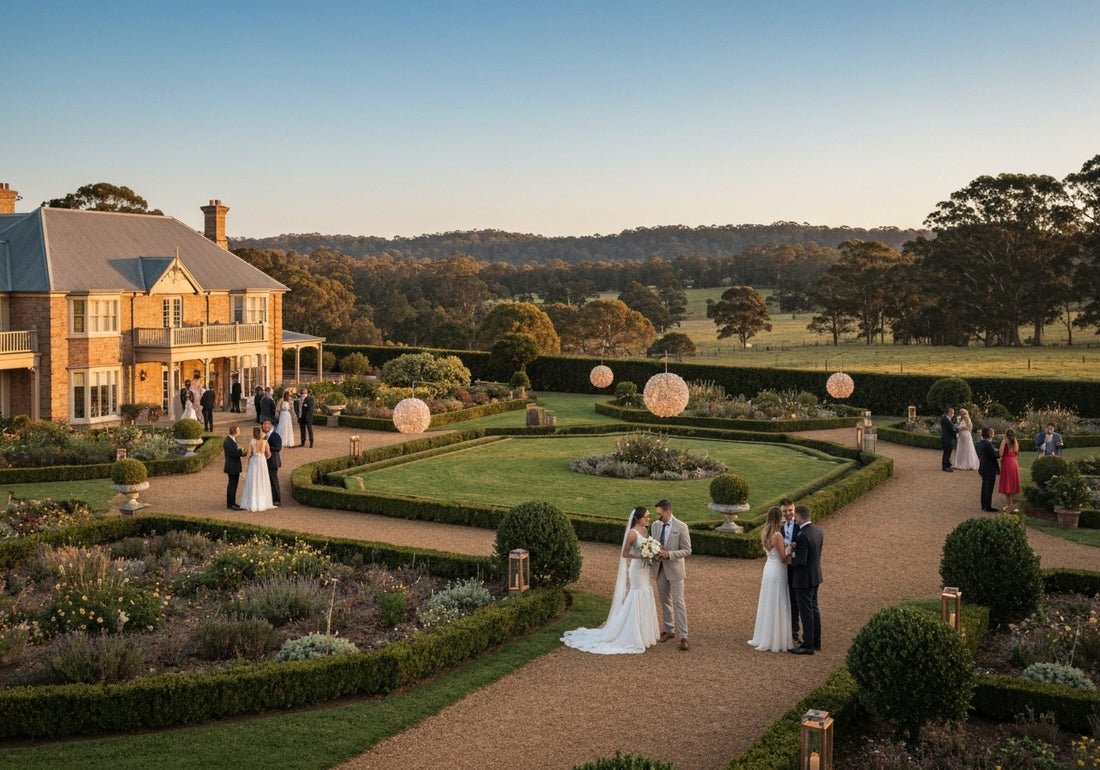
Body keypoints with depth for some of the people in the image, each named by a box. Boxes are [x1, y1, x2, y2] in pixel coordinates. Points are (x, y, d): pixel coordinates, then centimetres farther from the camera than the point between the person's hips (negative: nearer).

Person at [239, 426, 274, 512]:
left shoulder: (251, 442, -11)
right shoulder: (264, 442, -6)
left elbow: (249, 455, -10)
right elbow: (269, 454, 0)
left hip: (253, 463, -1)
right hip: (263, 463, 1)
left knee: (253, 483, 6)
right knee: (263, 483, 11)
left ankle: (252, 504, 5)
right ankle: (264, 504, 13)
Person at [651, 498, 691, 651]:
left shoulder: (681, 527, -11)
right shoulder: (656, 526, 2)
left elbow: (687, 550, -11)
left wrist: (669, 554, -23)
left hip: (674, 569, -5)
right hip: (659, 569, 5)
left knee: (678, 603, -4)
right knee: (665, 602, 14)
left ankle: (683, 636, -1)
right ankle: (668, 630, 26)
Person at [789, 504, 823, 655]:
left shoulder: (803, 536, -26)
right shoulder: (817, 530, 3)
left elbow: (801, 561, -27)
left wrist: (790, 559, -8)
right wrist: (795, 550, 4)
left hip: (804, 579, -9)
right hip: (815, 576, 9)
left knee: (806, 611, 1)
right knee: (814, 609, 19)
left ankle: (808, 645, 9)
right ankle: (816, 641, 29)